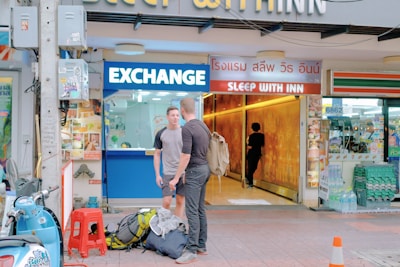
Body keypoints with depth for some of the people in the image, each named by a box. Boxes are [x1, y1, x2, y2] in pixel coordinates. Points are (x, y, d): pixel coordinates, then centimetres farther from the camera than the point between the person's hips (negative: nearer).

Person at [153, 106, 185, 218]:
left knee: (180, 201, 7)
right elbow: (157, 154, 6)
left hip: (183, 172, 1)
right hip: (168, 173, -1)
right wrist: (157, 175, 0)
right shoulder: (161, 134, 1)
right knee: (166, 202, -5)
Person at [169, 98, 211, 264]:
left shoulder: (187, 128, -16)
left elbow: (186, 156, -21)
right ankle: (201, 246, 20)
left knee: (192, 212, -8)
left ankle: (192, 251, -6)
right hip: (205, 169, 9)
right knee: (200, 210, 14)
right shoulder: (203, 125, 11)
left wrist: (176, 178, -14)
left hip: (195, 171, -9)